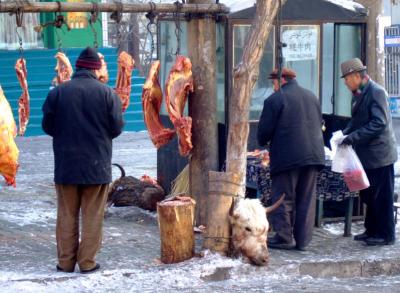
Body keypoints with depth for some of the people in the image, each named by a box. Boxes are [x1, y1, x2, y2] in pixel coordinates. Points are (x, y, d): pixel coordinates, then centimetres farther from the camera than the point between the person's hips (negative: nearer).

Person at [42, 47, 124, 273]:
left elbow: (48, 126, 1)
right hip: (97, 164, -1)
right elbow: (117, 127, -5)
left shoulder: (57, 93, -5)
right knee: (93, 216, 7)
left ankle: (66, 261, 14)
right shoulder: (107, 93, -8)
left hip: (66, 164, 1)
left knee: (67, 215, 11)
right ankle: (87, 262, 9)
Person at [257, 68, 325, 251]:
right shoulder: (312, 97, 14)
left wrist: (263, 143, 13)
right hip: (313, 154, 6)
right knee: (307, 199, 8)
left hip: (287, 156, -6)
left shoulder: (275, 100, -7)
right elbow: (319, 124, 20)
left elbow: (264, 130, -7)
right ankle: (303, 240, 11)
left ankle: (284, 238, 5)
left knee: (283, 198, 3)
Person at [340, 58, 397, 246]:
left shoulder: (376, 92, -17)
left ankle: (385, 235, 7)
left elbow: (379, 123, -23)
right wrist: (346, 132, 0)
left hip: (379, 155, -9)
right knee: (368, 195, 16)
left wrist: (353, 137, -24)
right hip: (366, 155, 9)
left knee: (382, 197, -1)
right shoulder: (358, 94, 11)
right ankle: (372, 230, 27)